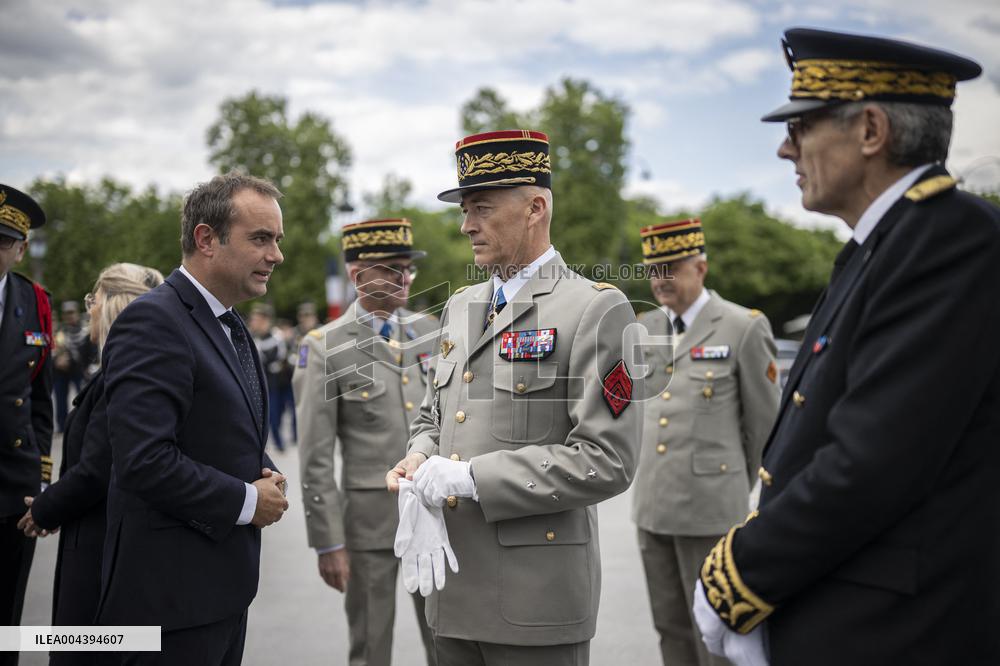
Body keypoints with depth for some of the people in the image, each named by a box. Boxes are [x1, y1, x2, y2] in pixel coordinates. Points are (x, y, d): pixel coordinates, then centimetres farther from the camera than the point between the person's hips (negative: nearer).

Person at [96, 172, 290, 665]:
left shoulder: (229, 326, 13)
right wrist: (246, 500, -16)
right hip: (172, 592, -9)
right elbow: (144, 460, -26)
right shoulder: (154, 321, -17)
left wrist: (266, 476, 2)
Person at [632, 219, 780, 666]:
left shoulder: (745, 327, -7)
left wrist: (738, 489, 8)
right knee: (671, 627, 13)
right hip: (652, 504, 5)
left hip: (710, 508, -5)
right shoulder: (645, 327, 8)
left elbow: (764, 422, 0)